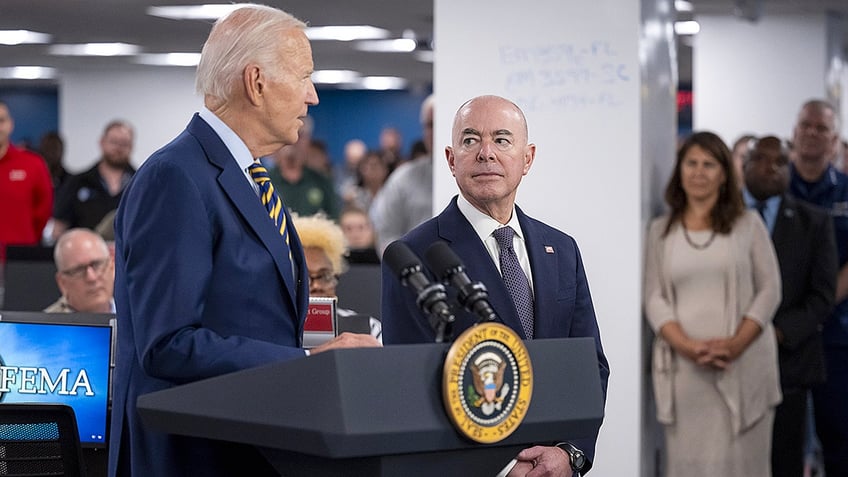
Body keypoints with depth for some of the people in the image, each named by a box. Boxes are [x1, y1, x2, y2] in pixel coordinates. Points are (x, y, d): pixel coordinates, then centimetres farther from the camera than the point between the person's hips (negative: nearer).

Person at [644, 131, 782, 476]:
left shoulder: (748, 224, 8)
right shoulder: (661, 230, 11)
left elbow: (769, 290, 3)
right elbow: (654, 298, 5)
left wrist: (737, 343, -11)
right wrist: (687, 345, -12)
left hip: (743, 364, -1)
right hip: (684, 366, 1)